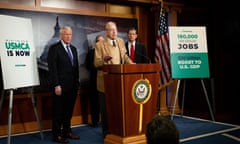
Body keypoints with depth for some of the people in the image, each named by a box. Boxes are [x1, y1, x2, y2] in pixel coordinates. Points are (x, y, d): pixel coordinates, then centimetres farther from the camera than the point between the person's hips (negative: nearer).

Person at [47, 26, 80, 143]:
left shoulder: (73, 49, 15)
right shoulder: (54, 48, -6)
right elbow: (52, 68, -12)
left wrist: (77, 82, 10)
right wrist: (56, 85, -17)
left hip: (72, 86, 6)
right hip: (60, 86, -6)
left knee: (69, 111, 12)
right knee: (58, 111, 4)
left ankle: (67, 132, 23)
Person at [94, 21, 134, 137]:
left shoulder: (121, 41, 12)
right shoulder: (99, 45, -5)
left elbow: (124, 56, 20)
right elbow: (96, 63, -9)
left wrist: (132, 64, 3)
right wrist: (104, 60, -29)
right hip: (106, 81, -4)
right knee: (106, 108, 4)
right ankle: (106, 132, 16)